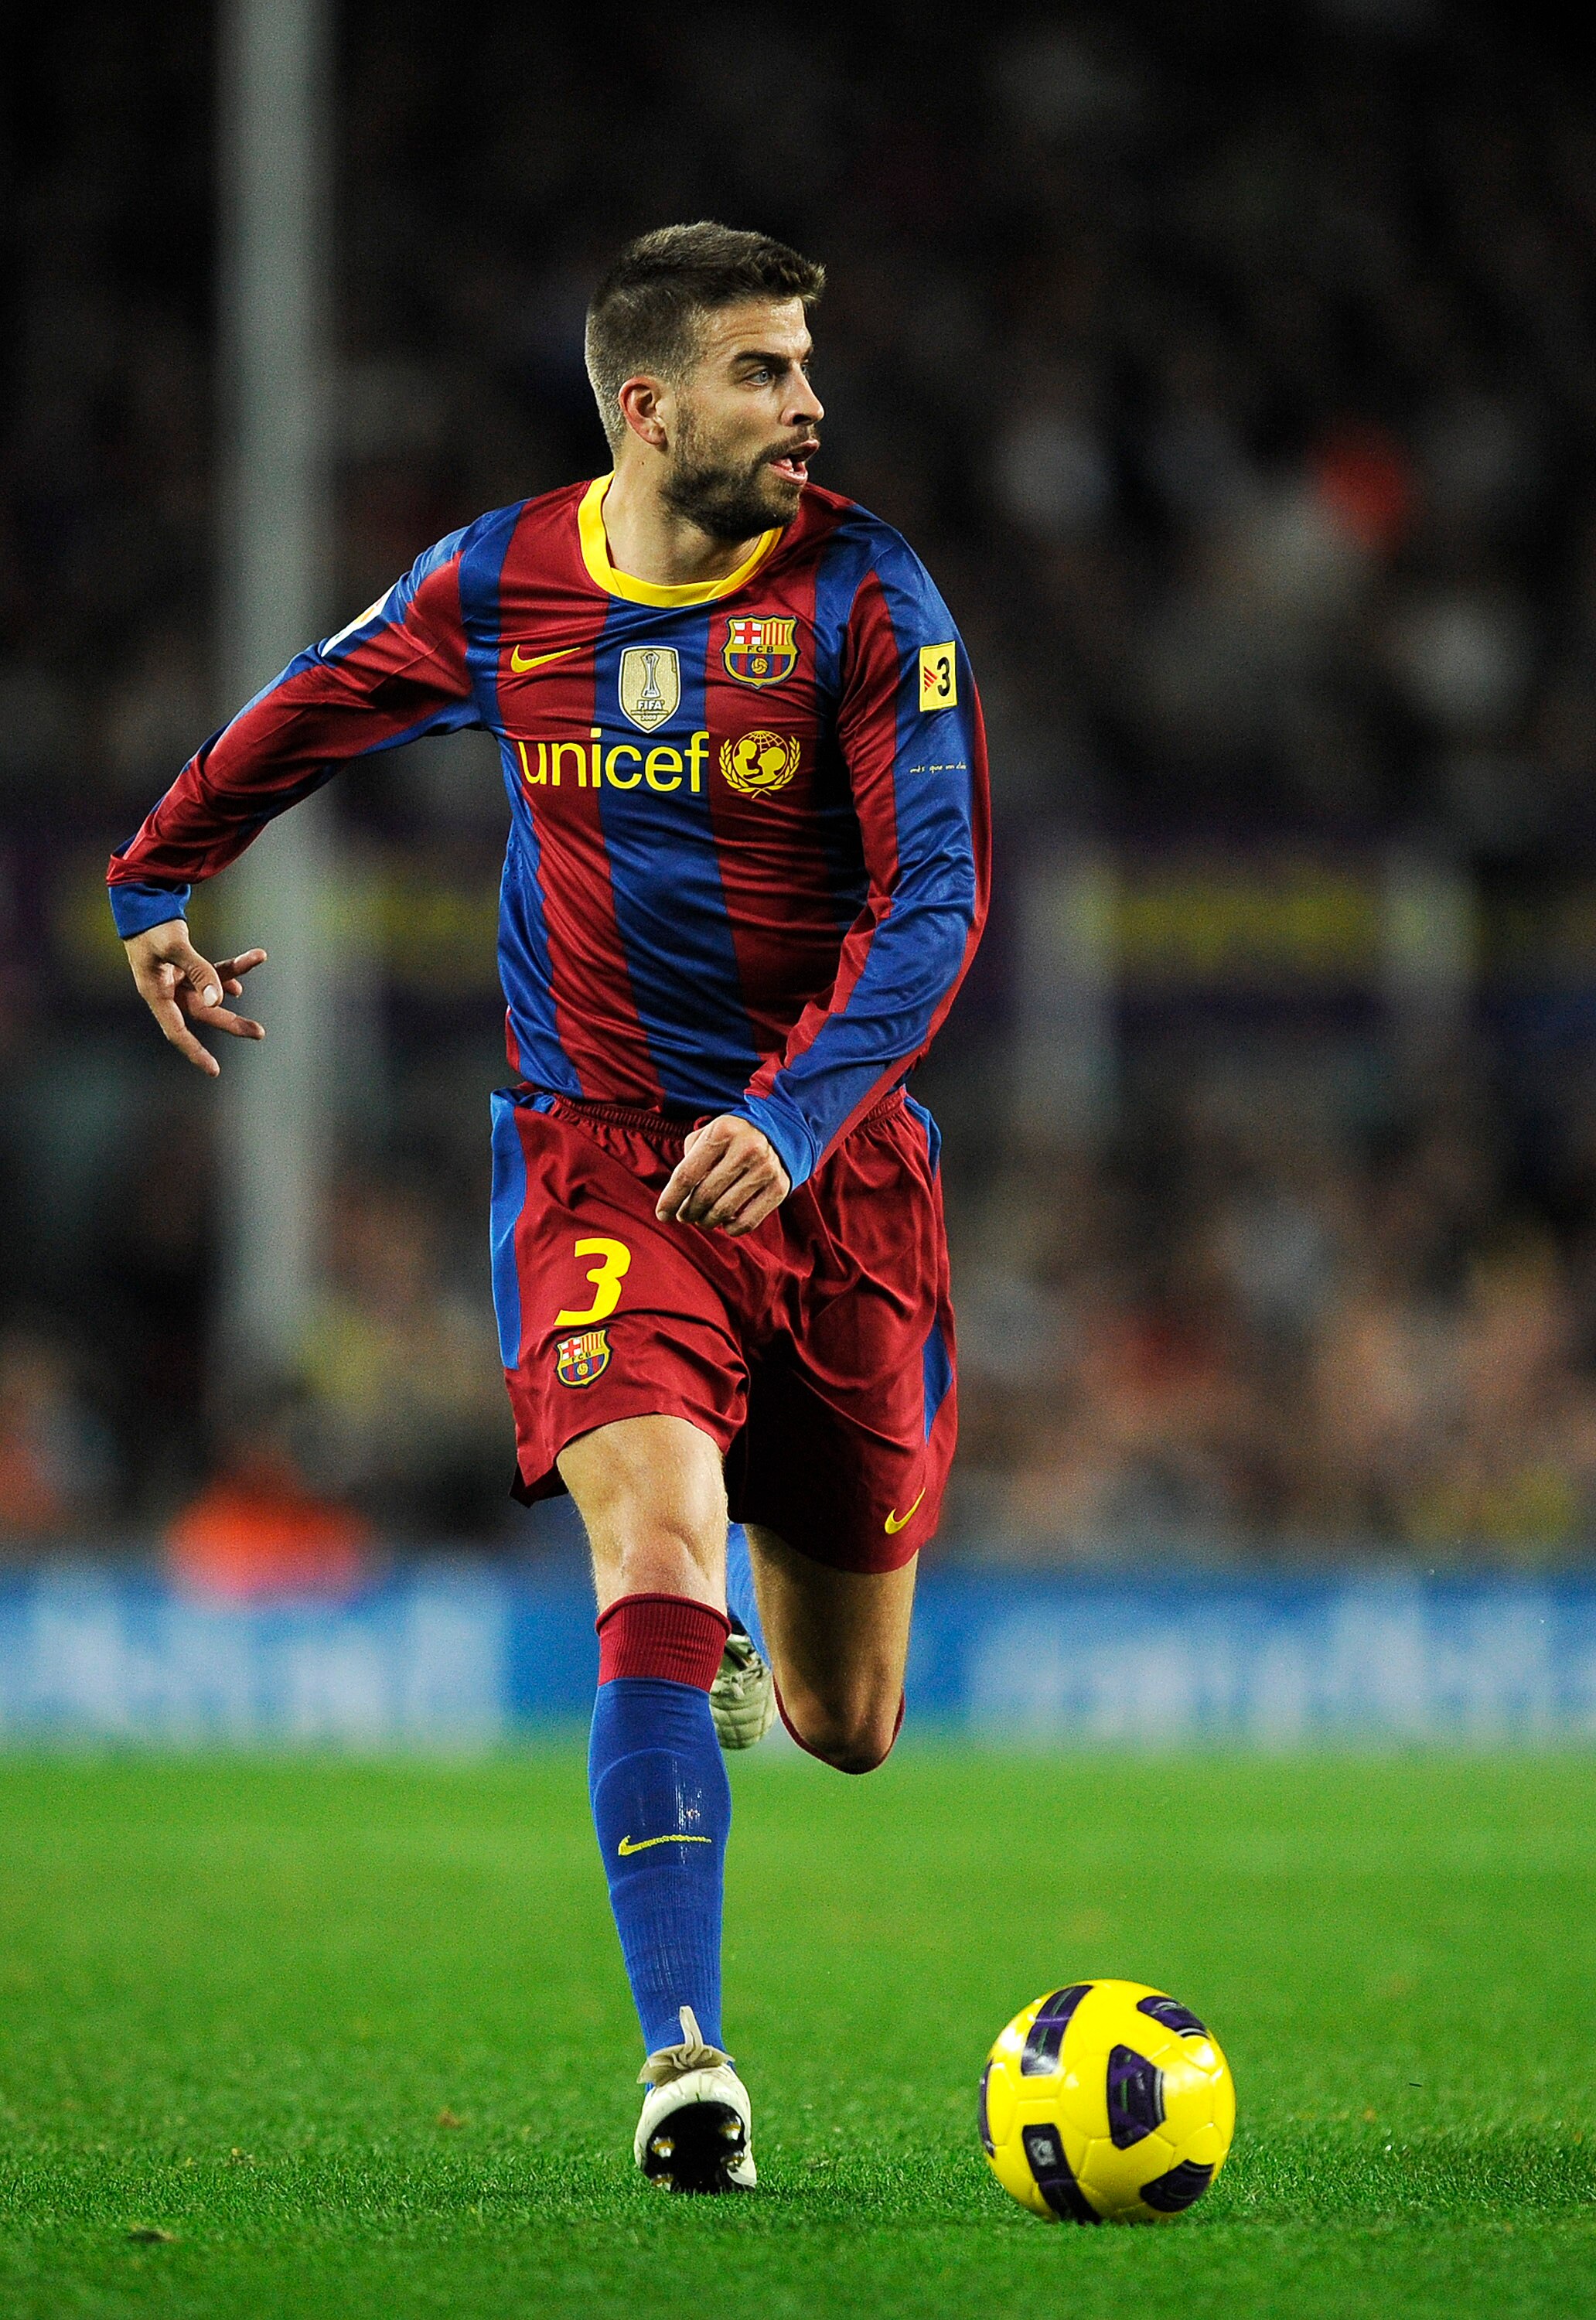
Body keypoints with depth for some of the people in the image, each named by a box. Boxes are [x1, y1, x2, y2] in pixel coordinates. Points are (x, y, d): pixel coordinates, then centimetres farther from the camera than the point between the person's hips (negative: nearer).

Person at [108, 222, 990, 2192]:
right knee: (657, 1558, -25)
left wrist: (794, 1114, -30)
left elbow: (933, 895, -16)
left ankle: (754, 1644, 46)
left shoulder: (862, 596, -8)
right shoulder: (496, 588, -1)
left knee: (845, 1729, 7)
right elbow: (309, 717, 21)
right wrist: (156, 880, 30)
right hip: (598, 1154, 0)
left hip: (833, 1167, 0)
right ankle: (684, 2059, -24)